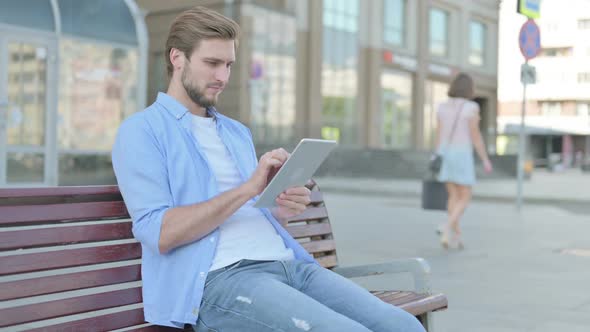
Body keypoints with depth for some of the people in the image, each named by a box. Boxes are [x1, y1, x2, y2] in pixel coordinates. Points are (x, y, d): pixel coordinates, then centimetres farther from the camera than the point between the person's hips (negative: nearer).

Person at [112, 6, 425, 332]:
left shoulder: (238, 132, 25)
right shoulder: (141, 131, 3)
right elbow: (159, 233, -11)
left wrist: (284, 209, 2)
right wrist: (248, 188, -15)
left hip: (288, 264, 7)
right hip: (220, 278, -6)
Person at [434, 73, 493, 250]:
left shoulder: (442, 107, 5)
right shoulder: (471, 108, -11)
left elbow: (439, 136, 7)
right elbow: (475, 136, -11)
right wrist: (486, 160, -2)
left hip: (445, 155, 5)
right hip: (462, 156, -5)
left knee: (454, 197, 12)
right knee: (465, 199, 3)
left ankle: (456, 237, 10)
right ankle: (447, 228, -19)